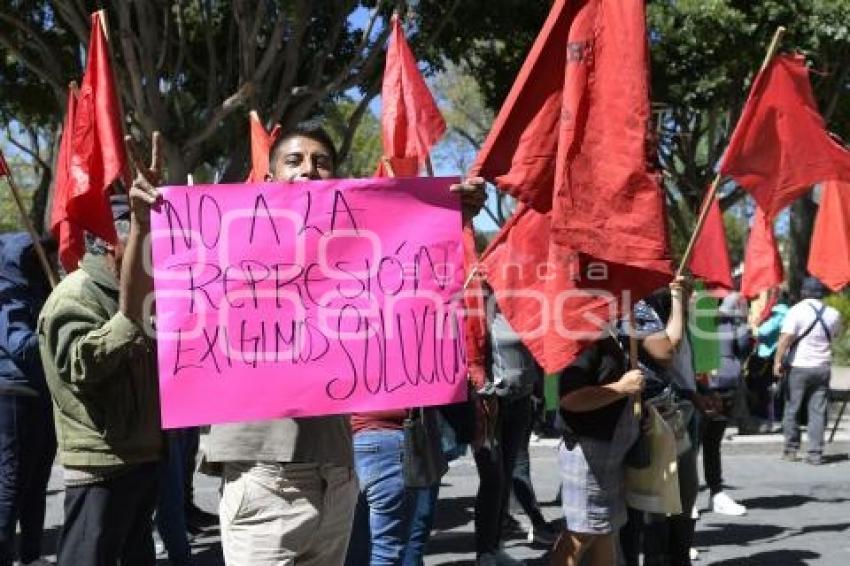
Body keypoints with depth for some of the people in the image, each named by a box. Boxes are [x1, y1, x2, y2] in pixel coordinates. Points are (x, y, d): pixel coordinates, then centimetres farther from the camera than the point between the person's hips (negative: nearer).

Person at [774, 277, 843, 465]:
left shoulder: (797, 311, -10)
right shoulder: (833, 314, 5)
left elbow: (786, 338, -19)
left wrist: (778, 361, -17)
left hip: (798, 366, -3)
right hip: (822, 367, 4)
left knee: (791, 409, 8)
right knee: (818, 411, 6)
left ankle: (791, 449, 13)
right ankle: (815, 453, 3)